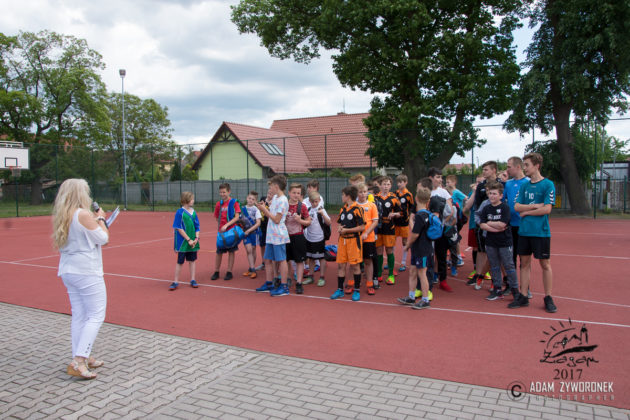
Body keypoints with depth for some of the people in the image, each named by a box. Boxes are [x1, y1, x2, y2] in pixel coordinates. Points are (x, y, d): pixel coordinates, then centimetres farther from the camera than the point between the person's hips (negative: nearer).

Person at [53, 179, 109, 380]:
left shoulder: (57, 217, 8)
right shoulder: (84, 215, -17)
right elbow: (103, 238, -9)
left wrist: (95, 221, 16)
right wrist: (101, 219, 5)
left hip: (68, 271, 9)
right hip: (87, 272, -9)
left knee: (79, 316, 14)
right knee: (96, 316, -2)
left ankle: (82, 358, 21)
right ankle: (78, 361, -6)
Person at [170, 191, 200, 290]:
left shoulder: (193, 212, 4)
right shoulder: (180, 212, -11)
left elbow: (197, 226, 9)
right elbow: (179, 228, -13)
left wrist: (196, 238, -5)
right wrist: (188, 240, -15)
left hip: (193, 242, 5)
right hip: (183, 241, -5)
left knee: (192, 260, 11)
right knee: (180, 261, 3)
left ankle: (192, 280, 20)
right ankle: (175, 282, 13)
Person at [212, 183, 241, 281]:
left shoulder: (234, 202, -5)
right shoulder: (219, 204, 7)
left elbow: (237, 217, -12)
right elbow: (217, 218, 15)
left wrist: (226, 225, -21)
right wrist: (221, 225, 0)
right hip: (221, 231, 3)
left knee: (231, 251, 4)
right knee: (219, 252, 6)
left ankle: (229, 272, 13)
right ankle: (216, 272, 17)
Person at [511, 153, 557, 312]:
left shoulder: (548, 185, -6)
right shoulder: (524, 185, 9)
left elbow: (547, 209, -14)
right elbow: (517, 207, 2)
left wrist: (526, 211, -6)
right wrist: (535, 206, -11)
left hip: (541, 232, -5)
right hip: (524, 231, 5)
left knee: (545, 264, 4)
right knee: (524, 263, 9)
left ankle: (548, 298, 15)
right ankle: (523, 297, 16)